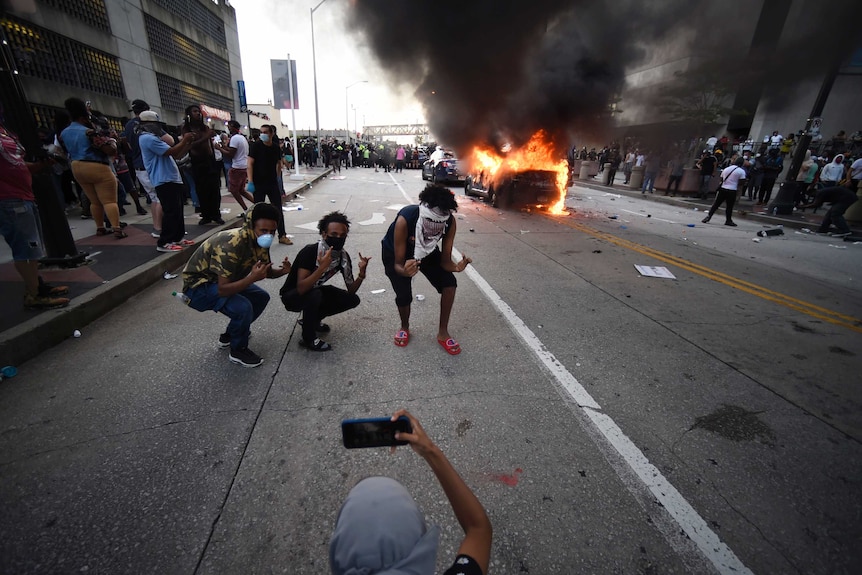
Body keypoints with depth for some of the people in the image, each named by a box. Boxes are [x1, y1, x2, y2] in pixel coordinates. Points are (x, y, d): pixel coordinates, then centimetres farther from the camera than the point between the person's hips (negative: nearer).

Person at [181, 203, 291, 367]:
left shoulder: (259, 241, -10)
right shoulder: (231, 244, -34)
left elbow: (267, 271, 3)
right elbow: (222, 290, -35)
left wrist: (282, 271, -18)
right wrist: (252, 278, -45)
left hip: (223, 281, 9)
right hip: (198, 285, -8)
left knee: (261, 297, 8)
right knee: (243, 307, -29)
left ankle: (229, 336, 24)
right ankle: (238, 351, -2)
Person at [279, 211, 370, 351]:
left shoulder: (344, 257, -13)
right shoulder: (309, 252, -31)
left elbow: (351, 290, -7)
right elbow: (301, 289, -38)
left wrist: (362, 273, -25)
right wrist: (322, 267, -47)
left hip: (314, 291, 6)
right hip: (292, 295, -6)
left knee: (352, 300, -9)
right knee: (314, 295, -37)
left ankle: (312, 319, 11)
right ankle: (308, 339, -11)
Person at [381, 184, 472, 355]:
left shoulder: (450, 222, -31)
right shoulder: (405, 219, -41)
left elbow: (445, 260, -23)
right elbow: (398, 263, -34)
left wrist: (456, 267, -46)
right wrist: (405, 271, -58)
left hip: (427, 251, 3)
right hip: (395, 253, -3)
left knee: (449, 283, -16)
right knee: (404, 295, -19)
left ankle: (443, 333, 5)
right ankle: (404, 328, 17)